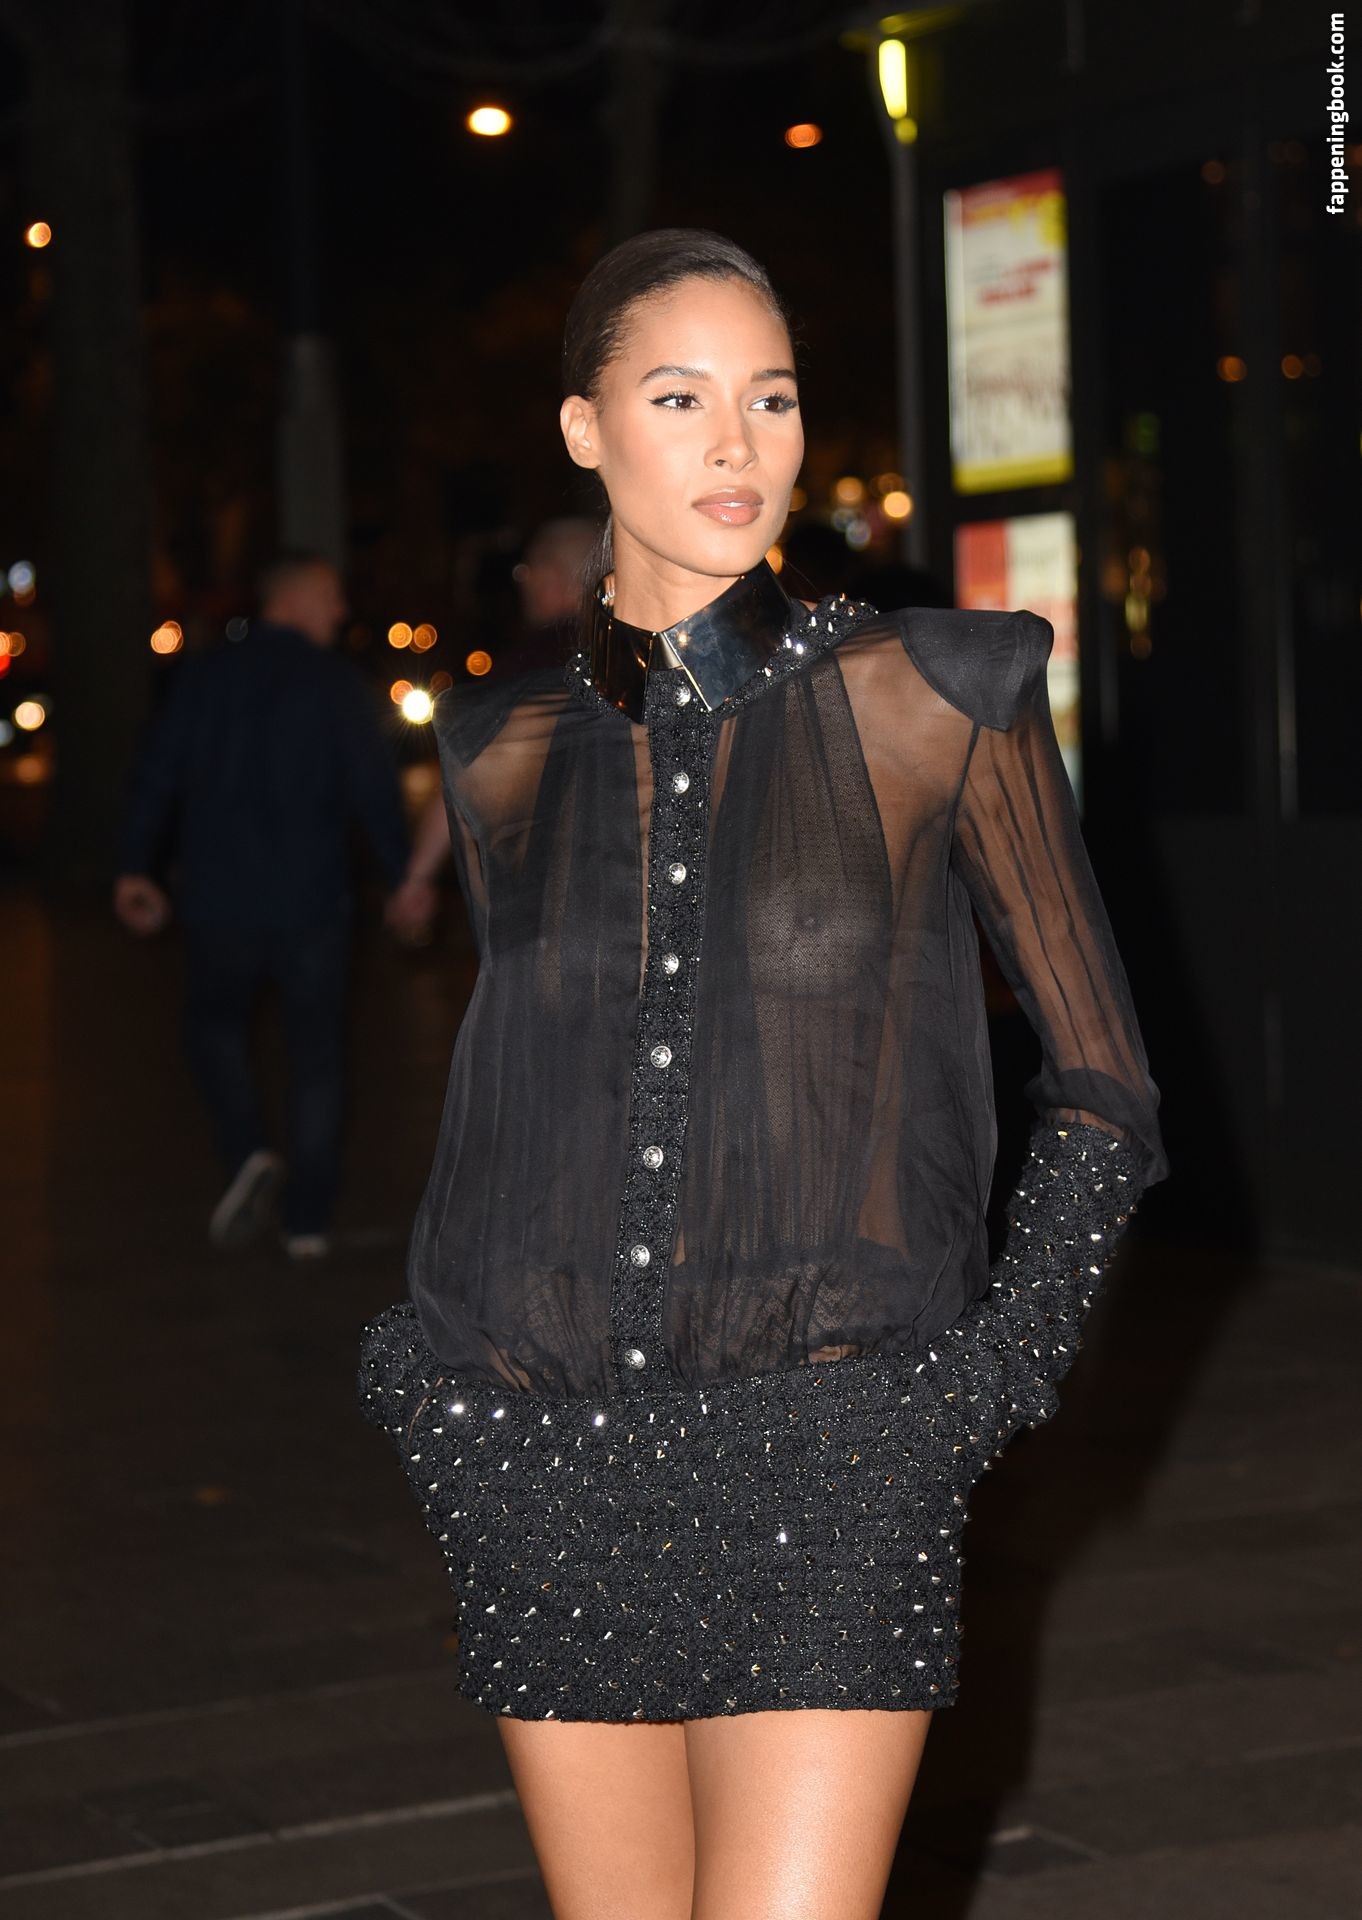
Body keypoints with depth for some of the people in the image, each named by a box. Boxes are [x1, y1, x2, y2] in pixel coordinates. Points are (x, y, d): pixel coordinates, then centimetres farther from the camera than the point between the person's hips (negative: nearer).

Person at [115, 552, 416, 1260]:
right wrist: (402, 877, 2)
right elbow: (374, 788, -7)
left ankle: (248, 1151, -4)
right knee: (315, 1052, 8)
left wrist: (136, 868, 4)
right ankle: (308, 1219, 7)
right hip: (311, 902, -2)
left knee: (214, 1024, 21)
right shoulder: (333, 682, -4)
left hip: (218, 901, 2)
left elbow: (156, 775, 1)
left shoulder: (202, 676, 3)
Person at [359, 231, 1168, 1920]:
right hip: (546, 1463, 3)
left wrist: (988, 1378, -6)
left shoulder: (932, 699, -1)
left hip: (829, 1464, -3)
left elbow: (1103, 1095, 3)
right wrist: (433, 1364, 11)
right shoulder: (506, 753, 8)